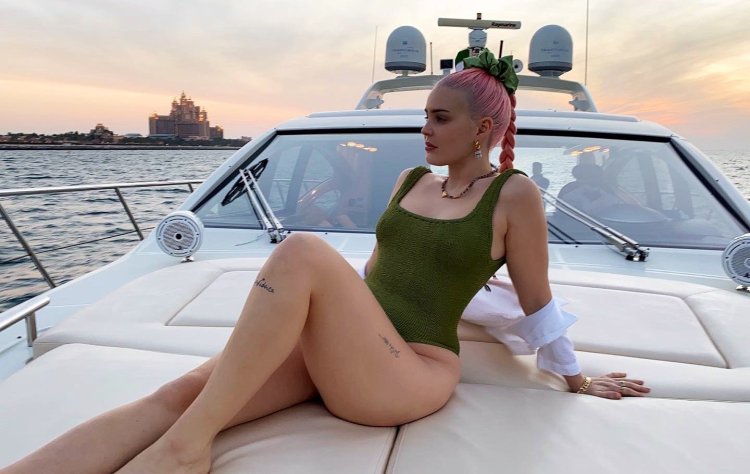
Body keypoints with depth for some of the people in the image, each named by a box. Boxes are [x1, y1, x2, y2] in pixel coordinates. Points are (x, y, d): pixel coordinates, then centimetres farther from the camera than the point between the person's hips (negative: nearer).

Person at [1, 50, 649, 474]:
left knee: (301, 252, -31)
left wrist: (577, 382, 14)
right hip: (336, 352, 6)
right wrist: (323, 315, 30)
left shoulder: (515, 196, -1)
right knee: (180, 392, -16)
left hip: (412, 374, -6)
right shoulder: (411, 180, 17)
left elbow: (537, 304, 7)